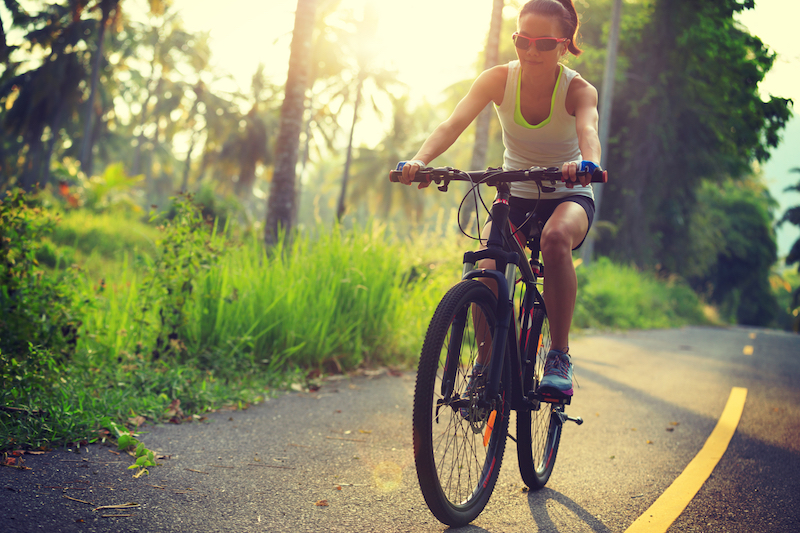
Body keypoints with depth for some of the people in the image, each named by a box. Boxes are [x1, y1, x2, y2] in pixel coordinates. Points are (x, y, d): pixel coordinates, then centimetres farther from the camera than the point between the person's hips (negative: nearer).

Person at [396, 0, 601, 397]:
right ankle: (486, 360, 2)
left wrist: (587, 164, -62)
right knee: (489, 270, -24)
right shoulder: (499, 79, -13)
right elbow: (455, 123, -28)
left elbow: (588, 131, -38)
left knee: (555, 238, -38)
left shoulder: (578, 90, -17)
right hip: (514, 196, 2)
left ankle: (560, 355, -25)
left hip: (568, 196, -2)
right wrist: (420, 159, -47)